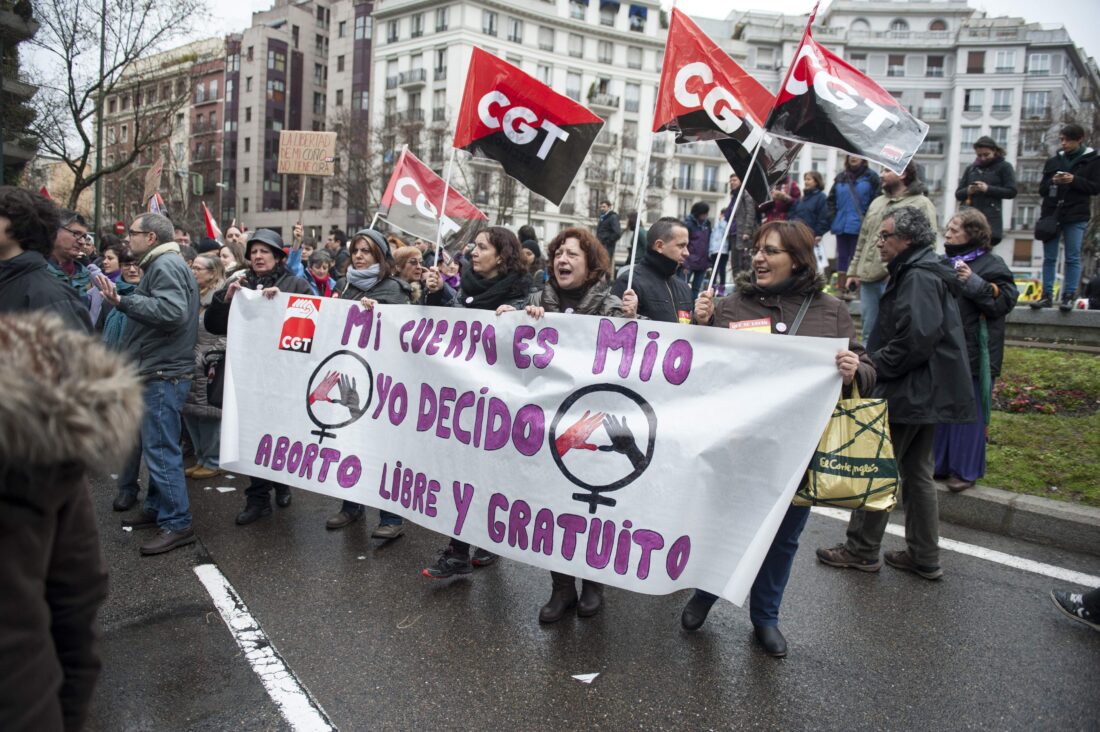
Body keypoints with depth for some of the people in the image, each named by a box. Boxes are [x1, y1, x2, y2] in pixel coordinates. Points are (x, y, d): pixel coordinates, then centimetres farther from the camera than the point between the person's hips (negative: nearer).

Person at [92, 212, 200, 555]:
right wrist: (124, 300, 8)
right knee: (156, 445, 18)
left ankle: (177, 524, 0)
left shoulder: (166, 264, -14)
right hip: (158, 371, 11)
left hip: (163, 374, -11)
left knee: (160, 448, -7)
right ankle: (157, 507, 29)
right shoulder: (161, 264, 19)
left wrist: (124, 301, -20)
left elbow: (172, 310, -28)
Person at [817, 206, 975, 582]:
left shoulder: (918, 278, -17)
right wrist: (874, 361, 12)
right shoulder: (920, 272, 16)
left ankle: (861, 550, 12)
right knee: (916, 472, 15)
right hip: (925, 392, 11)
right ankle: (924, 557, 24)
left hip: (909, 393, -11)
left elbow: (916, 339, -27)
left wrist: (873, 364, -17)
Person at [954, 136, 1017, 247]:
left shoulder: (1004, 167, 7)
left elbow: (1011, 192, -2)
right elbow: (958, 194, 15)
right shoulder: (970, 168, 17)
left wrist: (988, 189, -13)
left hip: (990, 219, -4)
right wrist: (968, 191, -7)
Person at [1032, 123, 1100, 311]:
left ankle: (1069, 296, 0)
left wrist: (1074, 180, -13)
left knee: (1073, 258, -2)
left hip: (1076, 217, -3)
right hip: (1051, 214, 3)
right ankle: (1047, 295, 7)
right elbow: (1041, 189, 12)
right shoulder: (1053, 161, 12)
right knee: (1049, 258, 3)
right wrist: (1052, 182, -8)